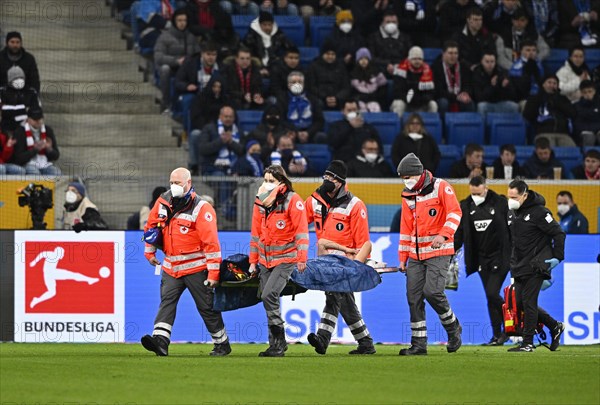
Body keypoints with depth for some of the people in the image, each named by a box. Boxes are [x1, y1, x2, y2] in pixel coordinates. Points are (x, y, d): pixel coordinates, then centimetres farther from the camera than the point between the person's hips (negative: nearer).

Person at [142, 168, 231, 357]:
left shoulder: (201, 209, -14)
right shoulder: (163, 202, 5)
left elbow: (211, 242, -16)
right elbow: (151, 225, 21)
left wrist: (213, 272, -19)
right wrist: (150, 251, 21)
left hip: (196, 268, -5)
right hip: (171, 266, 5)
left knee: (207, 307, 4)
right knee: (167, 302, -10)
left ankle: (222, 344, 18)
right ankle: (160, 341, -22)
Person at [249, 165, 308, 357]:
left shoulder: (292, 200, -9)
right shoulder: (260, 201, 9)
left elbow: (301, 231, -11)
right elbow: (256, 233, 15)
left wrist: (302, 258, -17)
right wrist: (253, 261, 14)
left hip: (285, 259, -7)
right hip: (265, 260, 7)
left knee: (269, 295, -20)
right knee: (267, 298, 5)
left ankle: (279, 343, -13)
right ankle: (276, 345, 13)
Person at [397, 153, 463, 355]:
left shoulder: (441, 187, -5)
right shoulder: (407, 196, 13)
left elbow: (455, 213, -13)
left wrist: (443, 235, -28)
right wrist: (402, 258, 14)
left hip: (439, 252, -6)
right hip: (416, 254, 6)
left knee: (432, 291, -19)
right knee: (414, 297, 0)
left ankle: (453, 328, 5)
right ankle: (419, 344, 4)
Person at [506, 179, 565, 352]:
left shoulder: (538, 212, -14)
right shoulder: (512, 212, 10)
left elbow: (558, 233, -12)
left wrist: (558, 257, -13)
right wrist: (513, 261, 19)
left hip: (536, 266, -8)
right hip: (519, 265, 8)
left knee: (528, 302, -11)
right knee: (519, 303, 7)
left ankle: (528, 343, -7)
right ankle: (555, 326, 21)